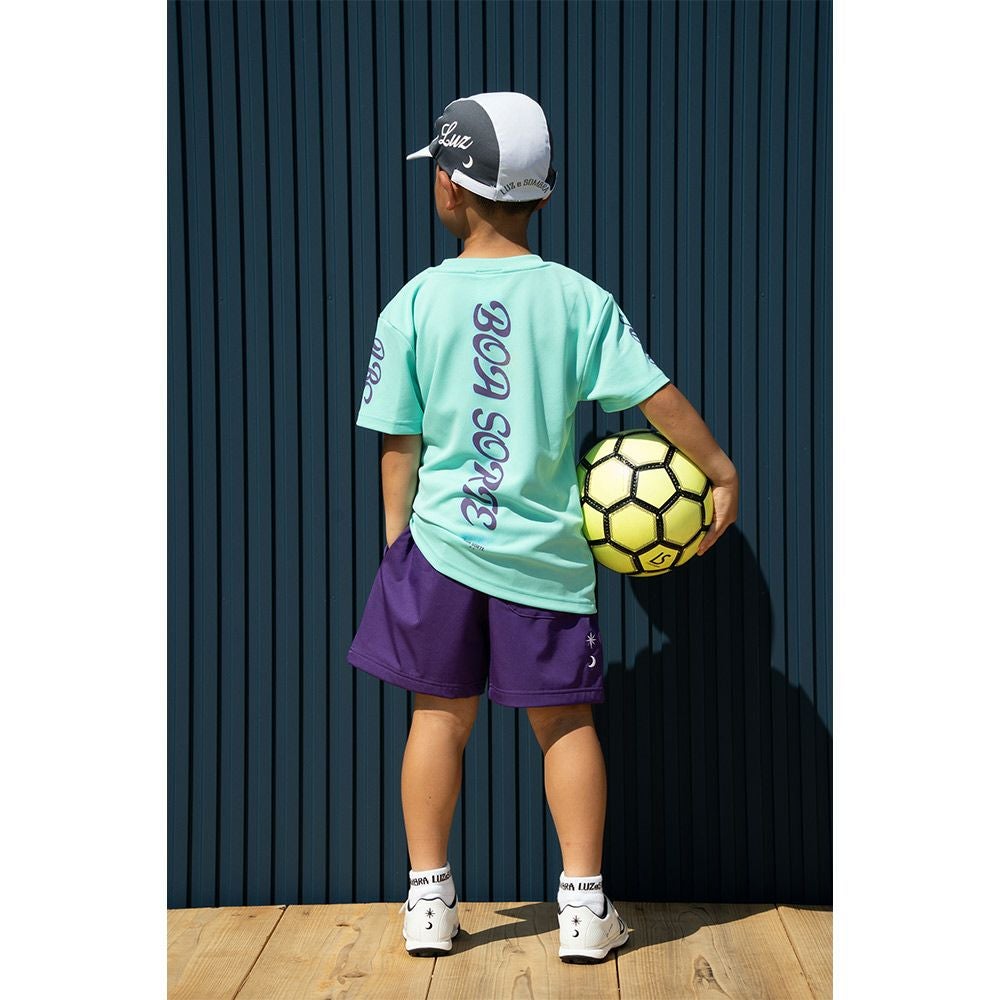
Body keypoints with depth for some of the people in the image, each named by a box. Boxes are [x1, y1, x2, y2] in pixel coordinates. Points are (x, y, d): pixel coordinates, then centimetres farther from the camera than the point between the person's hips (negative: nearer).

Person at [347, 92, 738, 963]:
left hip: (440, 542, 0)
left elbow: (399, 445, -1)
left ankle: (429, 899, 19)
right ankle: (585, 905, 13)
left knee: (441, 714, 14)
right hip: (546, 551, 0)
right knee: (565, 720, 12)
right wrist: (722, 472, 4)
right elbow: (660, 397, -8)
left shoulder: (412, 305, -5)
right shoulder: (579, 299, -6)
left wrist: (397, 537, 10)